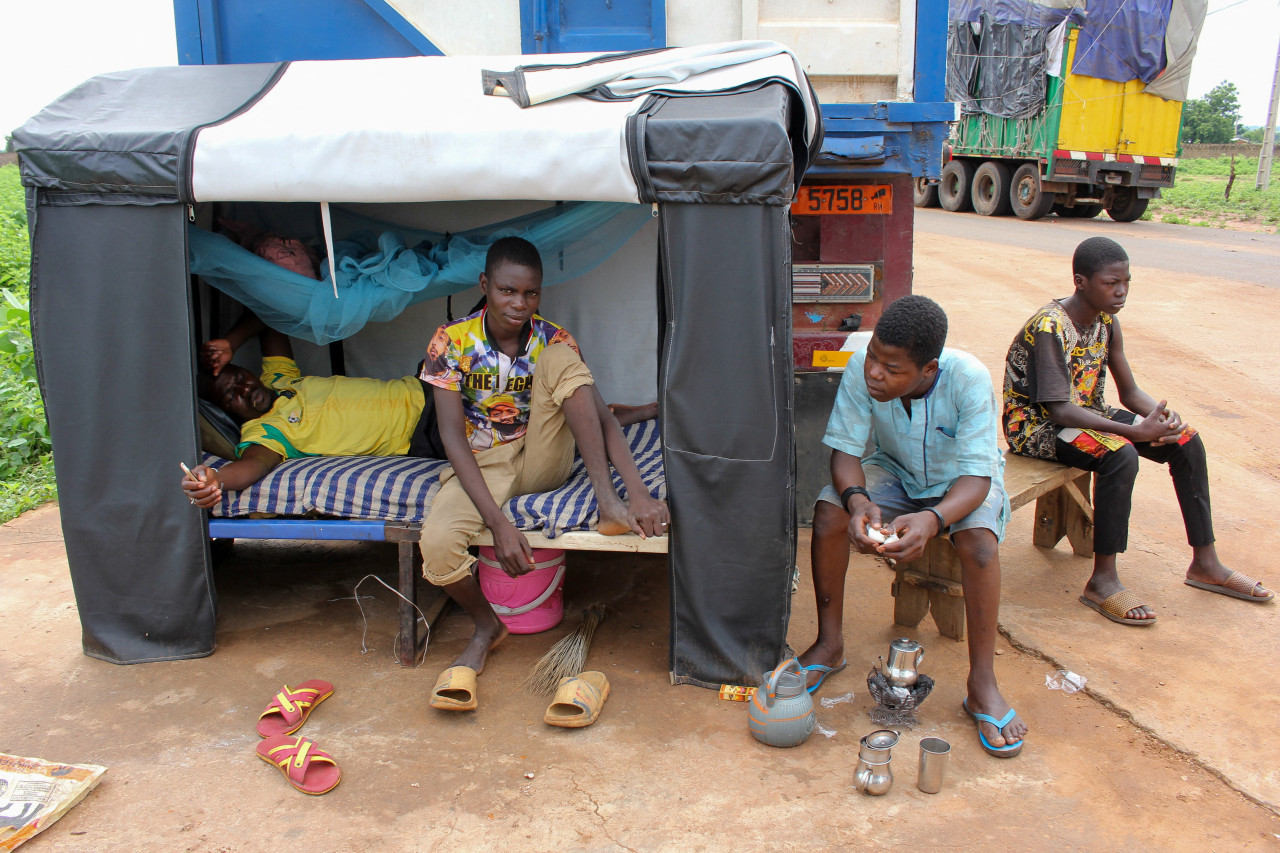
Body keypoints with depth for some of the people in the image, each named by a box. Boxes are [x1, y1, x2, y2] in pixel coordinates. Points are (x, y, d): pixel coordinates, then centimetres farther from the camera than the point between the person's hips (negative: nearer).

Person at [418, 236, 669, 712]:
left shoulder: (553, 342, -6)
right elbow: (453, 436, -18)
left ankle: (608, 505, -27)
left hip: (541, 462, 1)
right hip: (481, 464, -1)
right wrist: (497, 522, -29)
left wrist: (638, 493, -32)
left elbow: (602, 418, -15)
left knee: (561, 360, -24)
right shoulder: (452, 343, -11)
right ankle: (487, 625, 1)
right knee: (437, 543, -33)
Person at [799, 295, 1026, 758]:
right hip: (893, 471, 2)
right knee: (828, 511, -25)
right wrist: (857, 500, -43)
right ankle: (830, 644, -6)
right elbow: (845, 450, -20)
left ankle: (983, 685, -18)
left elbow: (977, 476, -33)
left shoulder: (969, 379, -33)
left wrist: (933, 519, -54)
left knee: (979, 538, -33)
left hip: (961, 480, -2)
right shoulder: (861, 369, -27)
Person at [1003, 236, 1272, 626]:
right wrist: (1135, 430, -34)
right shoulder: (1049, 328, -25)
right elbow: (1059, 410, -30)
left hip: (1086, 412, 9)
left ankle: (1205, 564, 10)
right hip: (1036, 424, -9)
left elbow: (1130, 392, 5)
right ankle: (1102, 582, -23)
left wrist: (1161, 413, -18)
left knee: (1186, 440, -1)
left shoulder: (1106, 322, 1)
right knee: (1120, 455, -34)